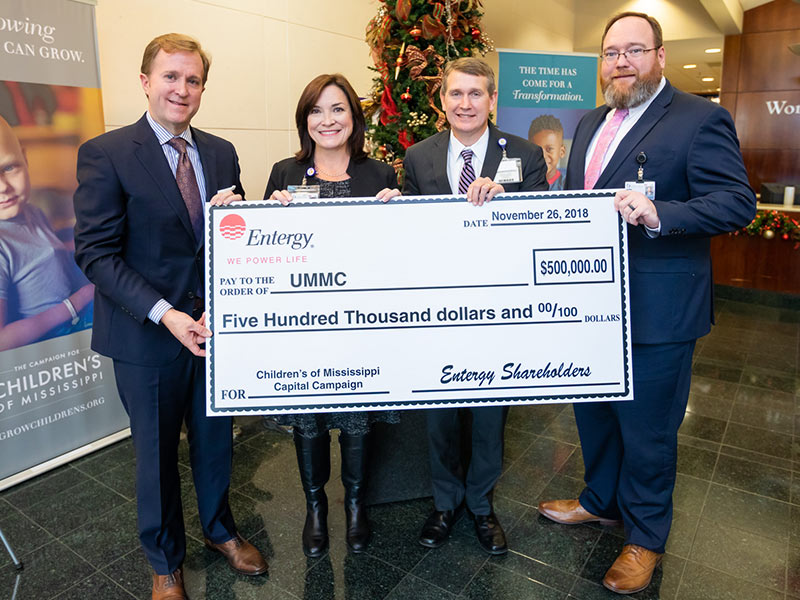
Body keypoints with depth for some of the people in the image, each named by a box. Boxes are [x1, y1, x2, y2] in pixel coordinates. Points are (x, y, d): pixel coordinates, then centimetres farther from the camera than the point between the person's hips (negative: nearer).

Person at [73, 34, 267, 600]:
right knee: (157, 452, 14)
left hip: (216, 323, 4)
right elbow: (96, 252, -14)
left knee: (216, 439, 19)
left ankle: (219, 528, 45)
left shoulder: (221, 152, 6)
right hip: (147, 336, -4)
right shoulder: (105, 153, -9)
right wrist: (165, 314, -23)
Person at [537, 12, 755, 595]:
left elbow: (737, 201, -18)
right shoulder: (591, 125, 14)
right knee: (594, 410, 21)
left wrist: (660, 214, -34)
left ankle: (646, 537, 32)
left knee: (647, 428, 8)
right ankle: (601, 501, 46)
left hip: (656, 311, -7)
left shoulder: (701, 120, -10)